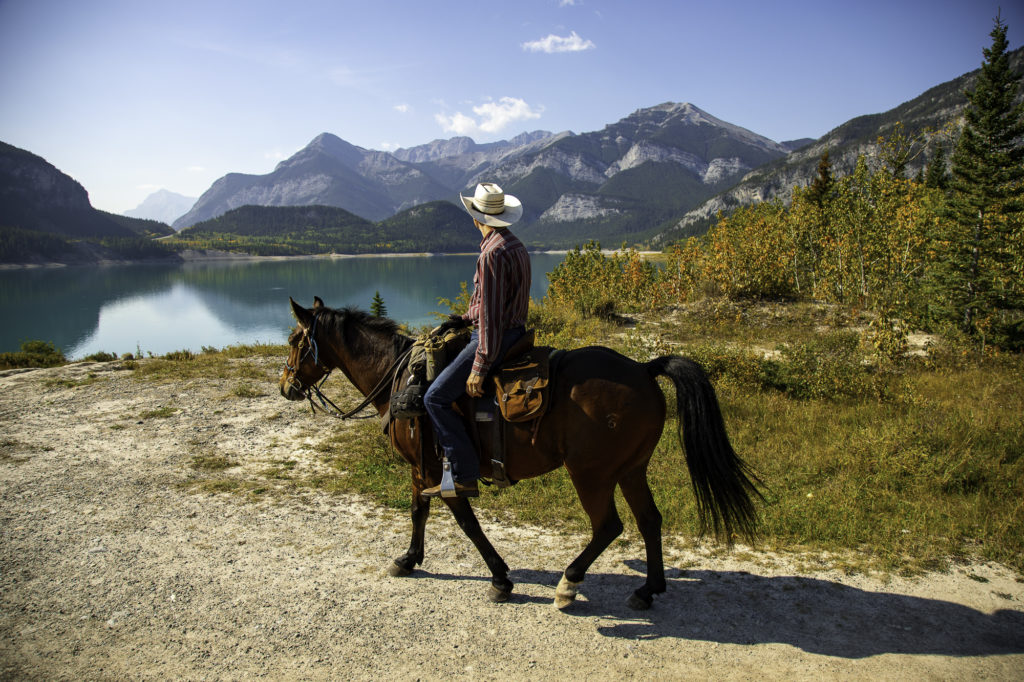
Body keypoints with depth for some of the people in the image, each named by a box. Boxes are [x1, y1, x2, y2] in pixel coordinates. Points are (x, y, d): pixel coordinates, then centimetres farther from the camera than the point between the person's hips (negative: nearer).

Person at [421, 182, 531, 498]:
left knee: (437, 397, -10)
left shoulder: (492, 253, -20)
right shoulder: (516, 246, 12)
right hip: (514, 330, 11)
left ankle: (465, 477, -9)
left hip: (494, 338, -10)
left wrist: (480, 367, -22)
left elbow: (490, 315, -24)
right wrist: (465, 318, 15)